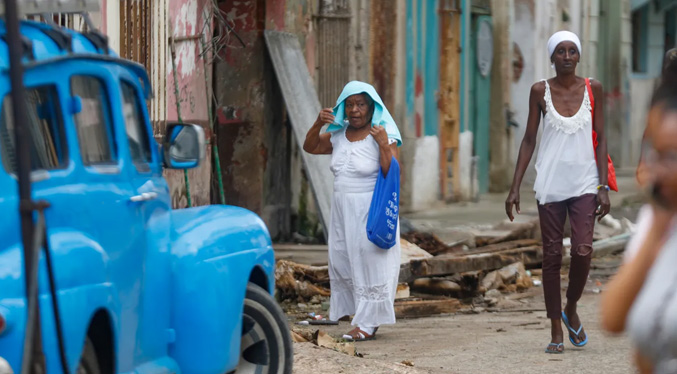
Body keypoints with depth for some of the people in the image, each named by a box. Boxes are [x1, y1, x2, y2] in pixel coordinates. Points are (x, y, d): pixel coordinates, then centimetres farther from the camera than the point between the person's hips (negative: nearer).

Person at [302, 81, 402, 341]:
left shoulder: (383, 136, -10)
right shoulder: (338, 134, 8)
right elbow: (310, 147, 17)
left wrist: (384, 145, -28)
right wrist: (318, 125, 0)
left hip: (370, 211, -6)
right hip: (342, 209, 6)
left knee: (369, 261, -6)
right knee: (341, 259, 8)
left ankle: (368, 322, -4)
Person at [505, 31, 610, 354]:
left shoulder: (592, 89, 1)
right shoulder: (540, 91, 0)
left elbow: (600, 139, 5)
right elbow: (529, 139, 4)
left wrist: (603, 186, -2)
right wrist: (515, 187, 0)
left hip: (584, 182, 0)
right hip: (550, 183, 0)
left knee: (582, 251, -14)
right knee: (552, 256, 2)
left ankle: (571, 309, 14)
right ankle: (556, 331, 10)